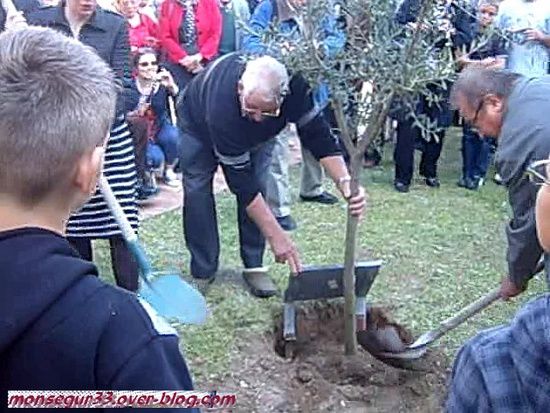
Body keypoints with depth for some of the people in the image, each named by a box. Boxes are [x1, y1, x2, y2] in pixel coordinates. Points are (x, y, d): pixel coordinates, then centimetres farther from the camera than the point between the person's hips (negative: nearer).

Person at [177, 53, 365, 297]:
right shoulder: (222, 106, -47)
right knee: (197, 188, -13)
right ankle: (203, 272, -1)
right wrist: (276, 236, -43)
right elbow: (239, 179, -42)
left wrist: (346, 184, -52)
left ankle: (254, 266, 2)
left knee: (256, 184, -10)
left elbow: (319, 136, -33)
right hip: (200, 123, -3)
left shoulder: (293, 87, -39)